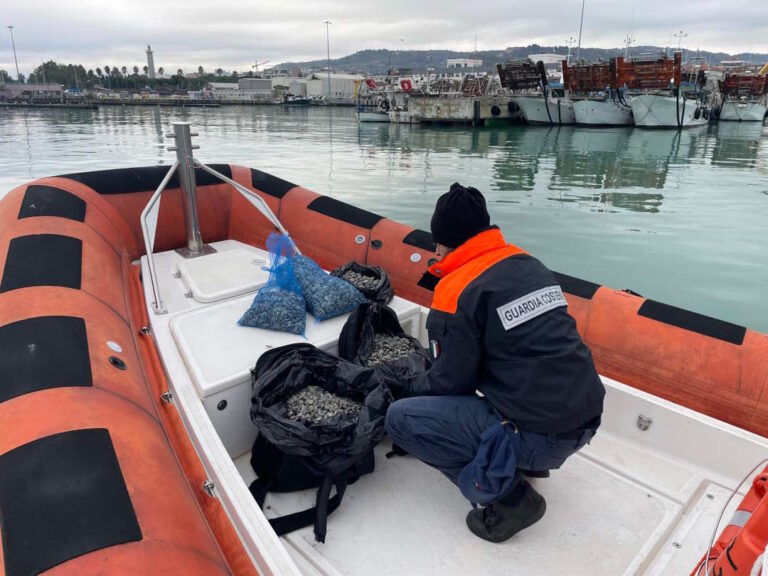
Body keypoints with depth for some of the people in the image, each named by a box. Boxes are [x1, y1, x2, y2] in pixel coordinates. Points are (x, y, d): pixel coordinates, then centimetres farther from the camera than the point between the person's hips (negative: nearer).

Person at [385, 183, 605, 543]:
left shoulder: (458, 290, -15)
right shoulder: (531, 264, 8)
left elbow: (451, 381, -9)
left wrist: (409, 390, 14)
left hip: (538, 435, -8)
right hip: (585, 420, 9)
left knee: (401, 418, -1)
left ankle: (510, 497, 0)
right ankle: (530, 460, 24)